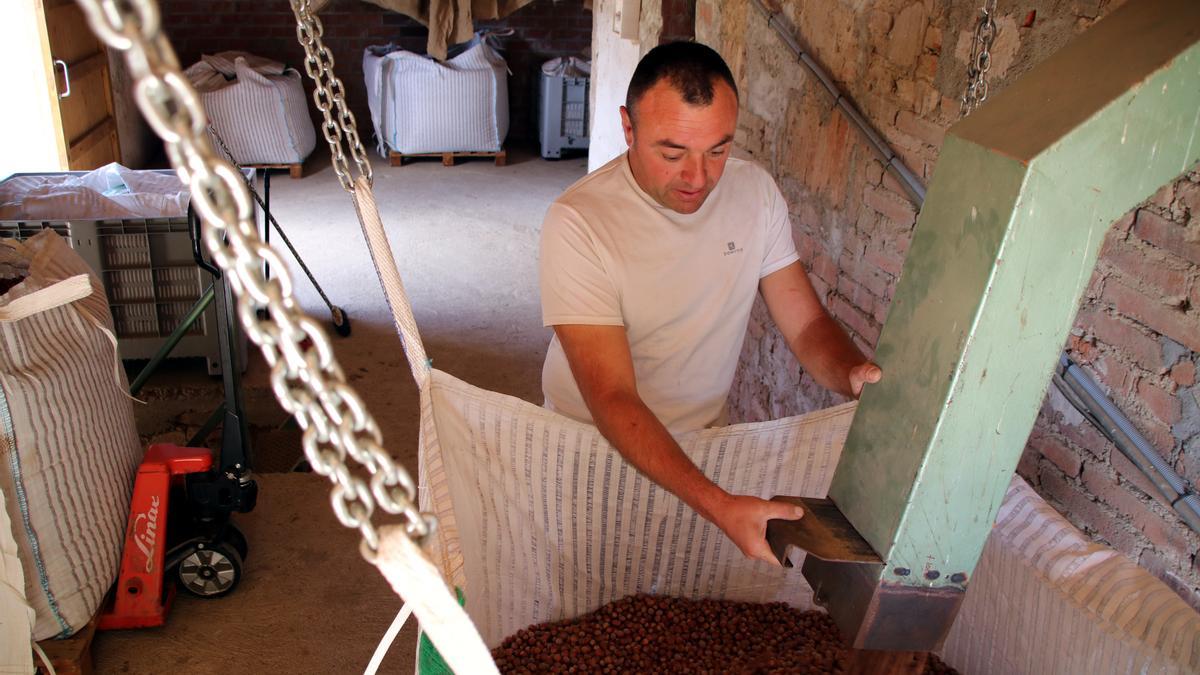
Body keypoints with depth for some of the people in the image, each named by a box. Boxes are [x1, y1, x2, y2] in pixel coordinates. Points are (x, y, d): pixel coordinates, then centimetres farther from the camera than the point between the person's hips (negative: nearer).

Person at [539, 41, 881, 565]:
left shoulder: (755, 192, -5)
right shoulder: (577, 222, -22)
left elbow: (807, 325, -2)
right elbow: (612, 399, -27)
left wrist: (857, 374, -26)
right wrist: (717, 505, -38)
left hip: (705, 439, 4)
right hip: (592, 445, -4)